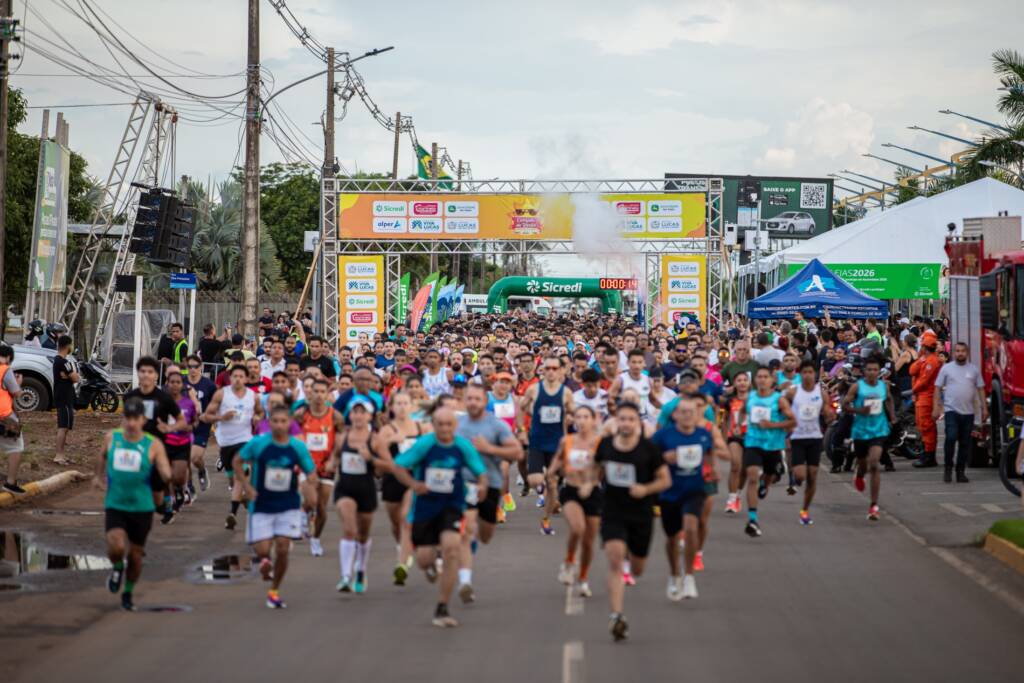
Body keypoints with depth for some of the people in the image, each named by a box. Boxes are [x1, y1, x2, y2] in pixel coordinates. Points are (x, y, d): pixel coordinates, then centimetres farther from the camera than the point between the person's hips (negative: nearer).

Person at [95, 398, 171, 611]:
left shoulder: (153, 445, -8)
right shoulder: (111, 438, -1)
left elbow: (166, 475, -16)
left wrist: (165, 474, -38)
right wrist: (99, 475, 29)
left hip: (142, 508, 0)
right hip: (114, 505, 0)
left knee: (135, 555, 10)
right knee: (116, 547, -22)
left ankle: (128, 593, 36)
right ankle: (117, 568, 14)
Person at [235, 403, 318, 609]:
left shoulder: (298, 447, -6)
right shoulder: (258, 444, -10)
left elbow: (312, 475, 2)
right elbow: (237, 461, 3)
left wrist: (310, 485, -21)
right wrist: (246, 485, -10)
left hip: (288, 506, 1)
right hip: (261, 506, -1)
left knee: (282, 549, -5)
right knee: (262, 549, -5)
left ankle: (274, 591, 14)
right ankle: (264, 561, 35)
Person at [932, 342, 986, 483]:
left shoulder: (974, 369, 10)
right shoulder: (946, 368, 5)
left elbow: (980, 389, 13)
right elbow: (938, 388, 5)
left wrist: (984, 408, 6)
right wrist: (936, 408, -3)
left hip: (968, 412, 2)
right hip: (951, 410, -2)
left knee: (965, 442, 4)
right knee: (951, 438, -17)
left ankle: (961, 472, 12)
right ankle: (948, 468, -3)